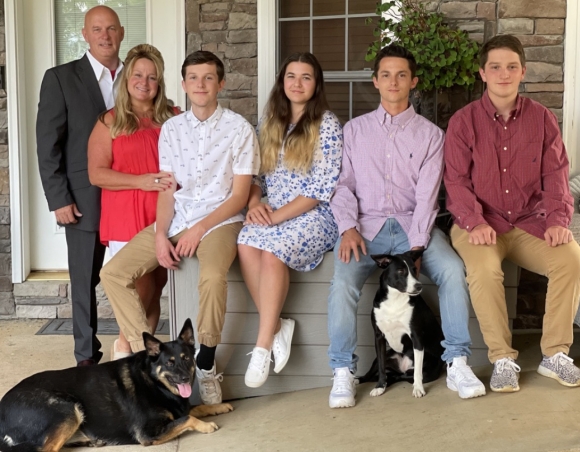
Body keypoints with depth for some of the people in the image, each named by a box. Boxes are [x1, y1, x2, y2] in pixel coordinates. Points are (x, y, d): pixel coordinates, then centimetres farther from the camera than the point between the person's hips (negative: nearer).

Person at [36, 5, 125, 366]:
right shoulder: (60, 78, -1)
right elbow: (48, 145, -4)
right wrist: (59, 200, -9)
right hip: (85, 201, -2)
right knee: (85, 282, 7)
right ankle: (87, 356, 20)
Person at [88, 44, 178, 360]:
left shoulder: (173, 118, 9)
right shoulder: (109, 122, 3)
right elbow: (96, 173, -4)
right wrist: (141, 181, -15)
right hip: (125, 218, -2)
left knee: (155, 288, 6)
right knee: (141, 287, -7)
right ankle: (124, 346, 16)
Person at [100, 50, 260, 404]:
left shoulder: (239, 128, -3)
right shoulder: (171, 129, 9)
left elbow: (239, 195, -5)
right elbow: (166, 190, 7)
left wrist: (200, 229, -15)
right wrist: (160, 234, -9)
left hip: (220, 220, -5)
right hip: (176, 220, 5)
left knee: (213, 276, -36)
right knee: (113, 273, -12)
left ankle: (206, 366, -17)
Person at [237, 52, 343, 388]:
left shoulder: (327, 125, -3)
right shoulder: (271, 123, 14)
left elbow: (322, 188, -11)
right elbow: (257, 174, 14)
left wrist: (277, 216, -15)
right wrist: (254, 203, -8)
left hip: (314, 214, -5)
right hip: (271, 213, 5)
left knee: (273, 252, -32)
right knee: (247, 245, -28)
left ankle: (264, 345, -22)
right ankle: (277, 326, -18)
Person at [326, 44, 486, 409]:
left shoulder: (430, 134, 10)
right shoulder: (355, 129, 15)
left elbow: (427, 194, -1)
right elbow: (343, 184, 9)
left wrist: (416, 245, -14)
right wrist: (348, 227, -10)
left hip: (412, 225, 0)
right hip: (367, 226, 0)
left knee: (453, 269, -28)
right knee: (343, 282, -28)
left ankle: (457, 364, -17)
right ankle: (344, 373, -16)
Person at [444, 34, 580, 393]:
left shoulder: (542, 118, 7)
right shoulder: (463, 121, 1)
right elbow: (457, 180, -5)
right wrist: (475, 222, -21)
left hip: (530, 222, 3)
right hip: (481, 225, -2)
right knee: (484, 268, -34)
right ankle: (503, 359, -17)